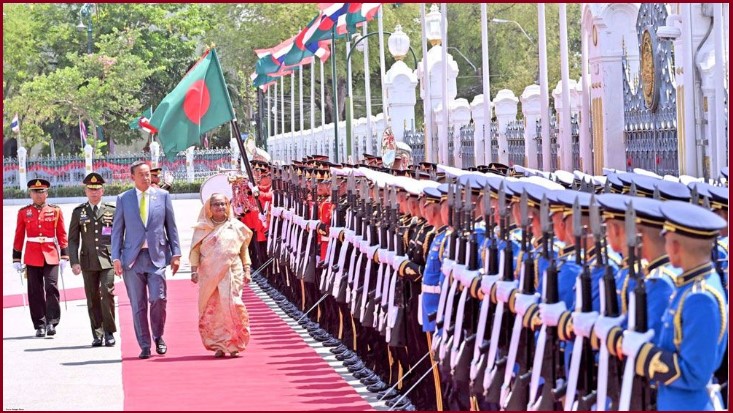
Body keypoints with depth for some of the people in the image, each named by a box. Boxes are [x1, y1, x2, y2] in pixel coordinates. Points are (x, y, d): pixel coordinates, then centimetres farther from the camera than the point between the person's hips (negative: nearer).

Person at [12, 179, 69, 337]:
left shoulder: (55, 211, 5)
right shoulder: (24, 212, 6)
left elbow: (62, 235, 6)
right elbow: (19, 237, 8)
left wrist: (64, 256, 0)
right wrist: (16, 259, 6)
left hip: (51, 256, -1)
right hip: (32, 257, 1)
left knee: (51, 287, -11)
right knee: (35, 292, 2)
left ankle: (52, 322, -6)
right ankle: (40, 325, 8)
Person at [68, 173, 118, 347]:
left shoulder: (112, 211, 7)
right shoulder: (79, 212, 9)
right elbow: (73, 239, 7)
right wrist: (74, 262, -2)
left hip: (108, 260, -1)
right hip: (88, 261, 1)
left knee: (107, 295, -12)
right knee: (93, 299, 3)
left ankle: (109, 332, -2)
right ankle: (97, 334, 10)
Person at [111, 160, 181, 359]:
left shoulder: (163, 196, 8)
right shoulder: (123, 199, 7)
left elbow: (171, 226, 9)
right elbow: (117, 230, 8)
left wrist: (175, 253, 4)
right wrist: (116, 257, 0)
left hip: (157, 256, 0)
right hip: (132, 258, 0)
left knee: (158, 298, -12)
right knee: (138, 305, 1)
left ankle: (158, 336, 12)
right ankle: (144, 346, 9)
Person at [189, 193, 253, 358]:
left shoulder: (236, 226, 9)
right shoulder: (202, 228, 8)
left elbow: (244, 250, 13)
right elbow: (195, 250, 7)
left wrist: (247, 270, 6)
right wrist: (194, 270, -3)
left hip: (231, 274, -1)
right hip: (209, 275, 1)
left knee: (231, 307, -11)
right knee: (211, 310, -1)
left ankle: (233, 344, -4)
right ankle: (219, 345, 5)